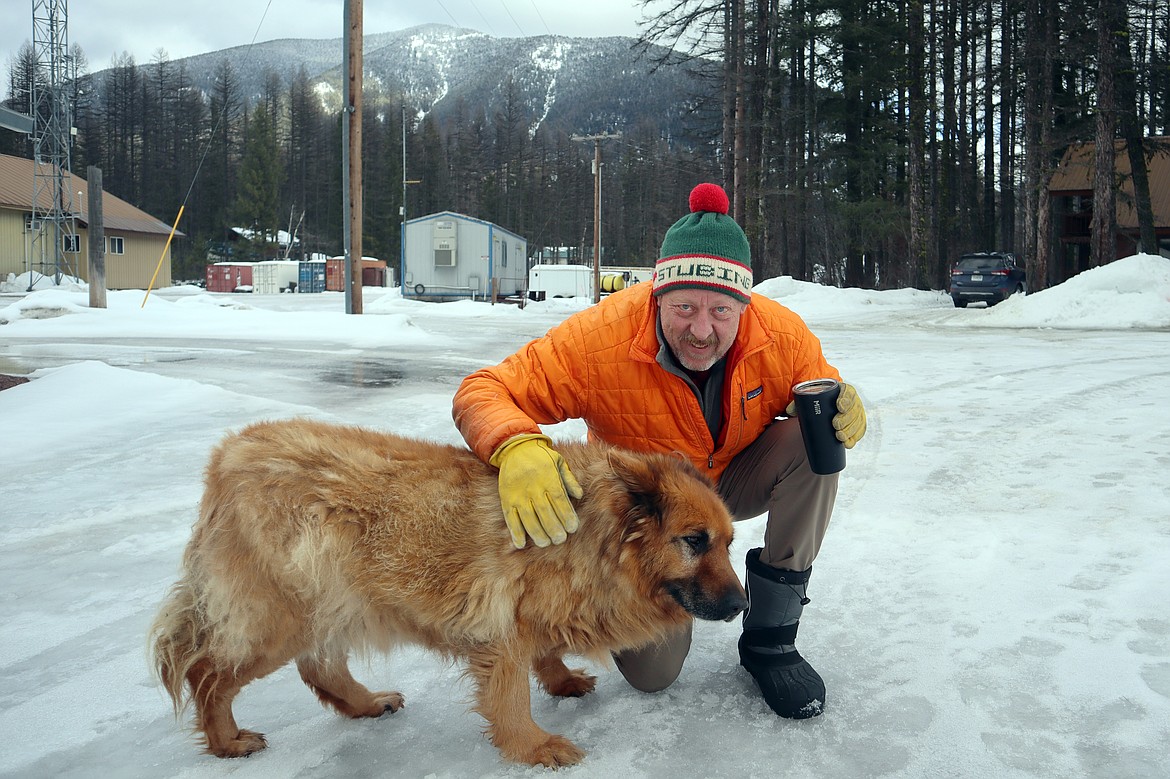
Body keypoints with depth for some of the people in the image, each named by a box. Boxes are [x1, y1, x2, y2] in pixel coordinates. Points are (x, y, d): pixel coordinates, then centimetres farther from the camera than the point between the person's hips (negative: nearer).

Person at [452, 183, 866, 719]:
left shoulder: (783, 335, -24)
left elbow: (822, 399, -6)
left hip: (736, 481, 3)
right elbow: (481, 393, -31)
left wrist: (843, 416, -32)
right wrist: (517, 448, -55)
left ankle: (769, 639, -12)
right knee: (653, 671, -13)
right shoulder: (598, 339, -33)